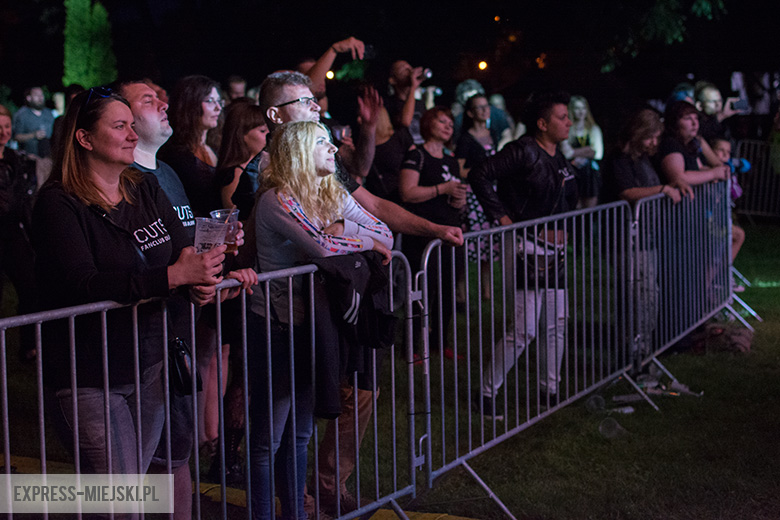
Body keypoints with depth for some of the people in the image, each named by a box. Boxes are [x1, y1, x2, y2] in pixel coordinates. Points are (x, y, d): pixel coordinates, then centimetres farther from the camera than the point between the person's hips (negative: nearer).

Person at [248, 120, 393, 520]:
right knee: (268, 438, -1)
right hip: (275, 326, -8)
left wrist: (345, 227, -15)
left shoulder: (334, 195, 8)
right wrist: (367, 242, -11)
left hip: (311, 323, 8)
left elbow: (384, 235, 3)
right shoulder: (277, 199, -17)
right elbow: (321, 245, -28)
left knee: (299, 431, 17)